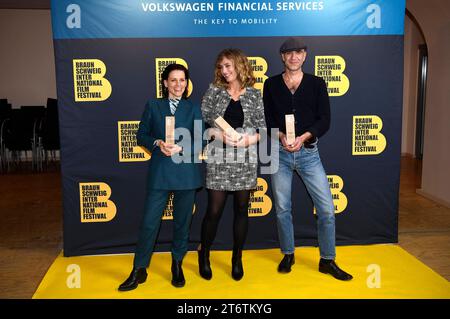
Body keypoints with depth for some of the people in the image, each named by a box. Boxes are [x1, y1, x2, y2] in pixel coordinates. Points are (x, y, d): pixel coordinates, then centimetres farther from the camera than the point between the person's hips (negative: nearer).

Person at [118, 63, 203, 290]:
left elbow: (200, 141, 1)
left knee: (182, 222, 11)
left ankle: (177, 265, 29)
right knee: (149, 222, 0)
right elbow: (141, 135, 6)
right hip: (159, 172, 0)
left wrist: (180, 148, -16)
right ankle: (139, 270, 15)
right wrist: (158, 143, -14)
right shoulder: (152, 106, 8)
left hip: (186, 172, 1)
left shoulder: (193, 109, 7)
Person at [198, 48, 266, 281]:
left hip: (245, 159, 1)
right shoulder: (213, 90, 4)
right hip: (218, 159, -1)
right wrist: (218, 134, -14)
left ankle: (237, 258, 26)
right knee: (214, 210, 1)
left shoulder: (254, 94, 5)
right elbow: (200, 122, 3)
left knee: (241, 209, 8)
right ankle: (204, 255, 25)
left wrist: (249, 140, -13)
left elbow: (263, 128, 5)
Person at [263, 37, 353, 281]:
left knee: (327, 208, -2)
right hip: (280, 153, 1)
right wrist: (281, 136, -17)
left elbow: (324, 120, -3)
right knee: (282, 209, 9)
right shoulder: (271, 84, 5)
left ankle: (327, 261, 15)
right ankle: (288, 255, 29)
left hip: (309, 152, 0)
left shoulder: (316, 83, 3)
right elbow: (267, 119, 2)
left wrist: (303, 137, -18)